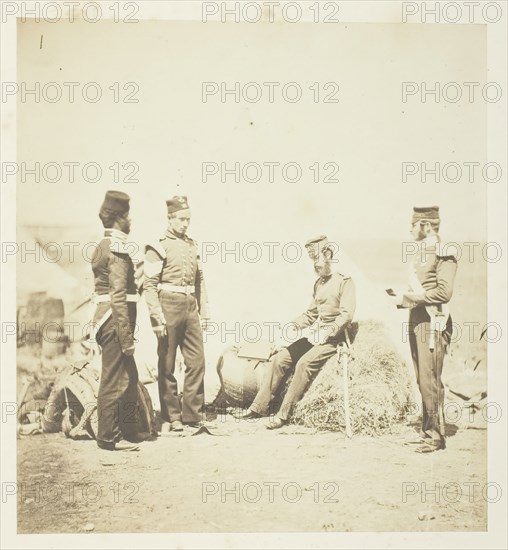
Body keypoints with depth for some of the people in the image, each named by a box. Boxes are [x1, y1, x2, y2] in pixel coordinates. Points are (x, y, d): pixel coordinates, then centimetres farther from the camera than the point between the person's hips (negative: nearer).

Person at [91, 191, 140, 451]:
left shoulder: (103, 246, 16)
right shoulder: (117, 248, -14)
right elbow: (118, 295, -20)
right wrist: (126, 336, -20)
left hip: (105, 318, 10)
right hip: (115, 320, -10)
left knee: (129, 376, 17)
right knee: (115, 379, -2)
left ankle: (127, 427, 27)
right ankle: (109, 437, 6)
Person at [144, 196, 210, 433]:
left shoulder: (192, 245, 13)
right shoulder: (158, 247, -6)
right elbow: (150, 286, -10)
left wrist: (204, 310, 13)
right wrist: (157, 318, -15)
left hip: (190, 307, 6)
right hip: (169, 307, -6)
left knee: (197, 362, 3)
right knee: (167, 366, 3)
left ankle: (192, 415, 12)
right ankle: (170, 418, 12)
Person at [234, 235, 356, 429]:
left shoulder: (345, 282, -6)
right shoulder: (318, 283, 18)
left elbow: (346, 315, -16)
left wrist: (328, 333, -23)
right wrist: (294, 325, 7)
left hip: (333, 339, -8)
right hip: (316, 335, 8)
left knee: (304, 363, -29)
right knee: (279, 359, -4)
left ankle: (284, 414, -24)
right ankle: (260, 406, 1)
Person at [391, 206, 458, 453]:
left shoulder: (443, 253, -10)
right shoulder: (421, 253, 16)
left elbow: (444, 292, -18)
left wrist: (408, 298, -15)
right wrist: (403, 298, 6)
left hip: (432, 323, -8)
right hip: (416, 321, 9)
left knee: (430, 381, -7)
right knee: (422, 380, 11)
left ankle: (436, 436, 0)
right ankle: (427, 431, 19)